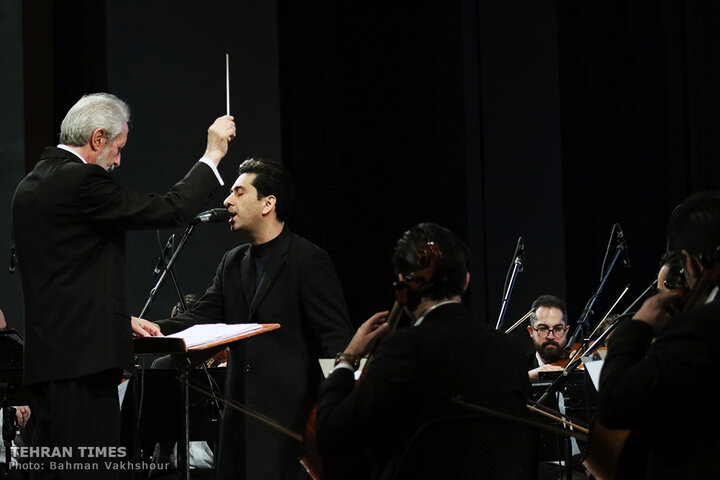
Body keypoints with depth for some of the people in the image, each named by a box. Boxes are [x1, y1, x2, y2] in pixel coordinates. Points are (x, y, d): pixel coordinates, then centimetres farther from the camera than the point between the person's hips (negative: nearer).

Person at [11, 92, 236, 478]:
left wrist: (122, 318, 21)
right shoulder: (80, 180, -13)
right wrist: (213, 154, 1)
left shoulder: (32, 184, 17)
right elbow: (171, 210, -11)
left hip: (47, 357, 10)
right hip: (81, 357, -10)